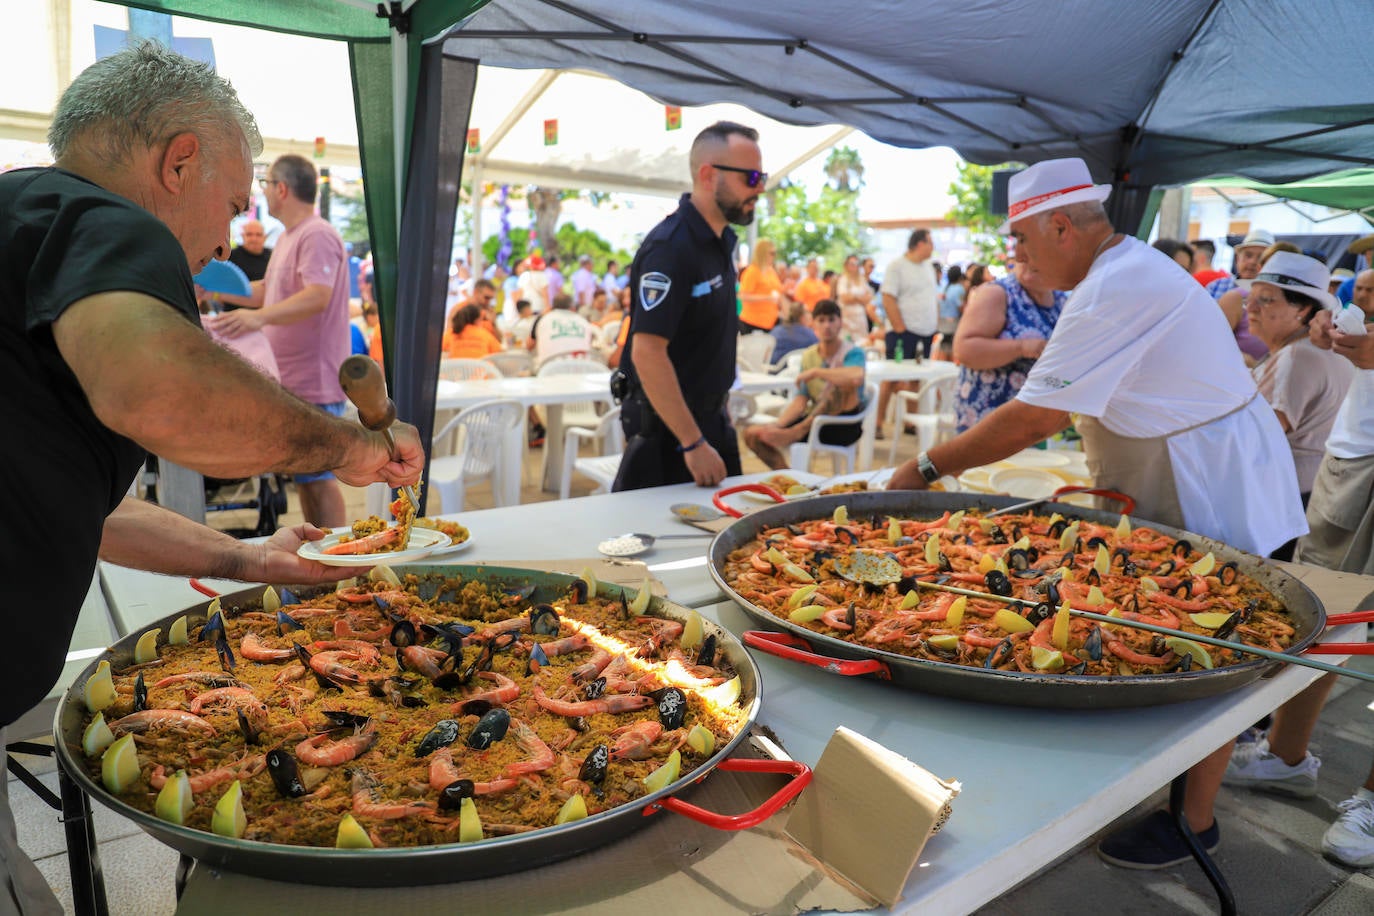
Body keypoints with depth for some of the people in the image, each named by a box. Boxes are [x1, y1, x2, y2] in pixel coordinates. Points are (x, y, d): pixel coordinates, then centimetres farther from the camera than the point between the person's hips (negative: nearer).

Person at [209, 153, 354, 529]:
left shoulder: (317, 236, -15)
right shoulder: (287, 237, 18)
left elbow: (317, 297, -30)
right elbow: (268, 291, 30)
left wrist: (259, 316, -42)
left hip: (313, 385, -10)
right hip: (290, 383, 10)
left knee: (317, 478, -7)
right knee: (303, 477, 15)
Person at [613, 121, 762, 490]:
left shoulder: (723, 240, 8)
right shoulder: (670, 248, -21)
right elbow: (647, 352, -27)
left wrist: (717, 414, 16)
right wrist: (694, 444, -26)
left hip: (710, 417, 9)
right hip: (668, 428, -9)